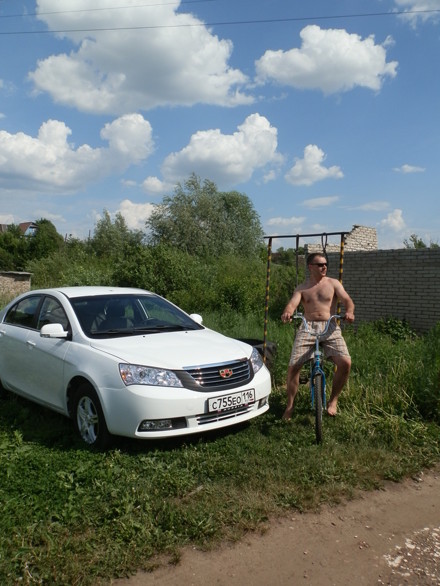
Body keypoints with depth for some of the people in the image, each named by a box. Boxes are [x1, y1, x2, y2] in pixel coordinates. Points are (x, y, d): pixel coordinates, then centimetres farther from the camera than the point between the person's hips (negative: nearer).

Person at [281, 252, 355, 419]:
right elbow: (292, 303, -5)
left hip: (330, 327, 0)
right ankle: (289, 406, 7)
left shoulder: (333, 284, 11)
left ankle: (333, 400, 4)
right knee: (293, 366, -13)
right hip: (307, 328, 0)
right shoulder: (301, 288, 11)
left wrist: (349, 312, -27)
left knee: (345, 363, -20)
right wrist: (287, 313, -31)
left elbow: (347, 300, -2)